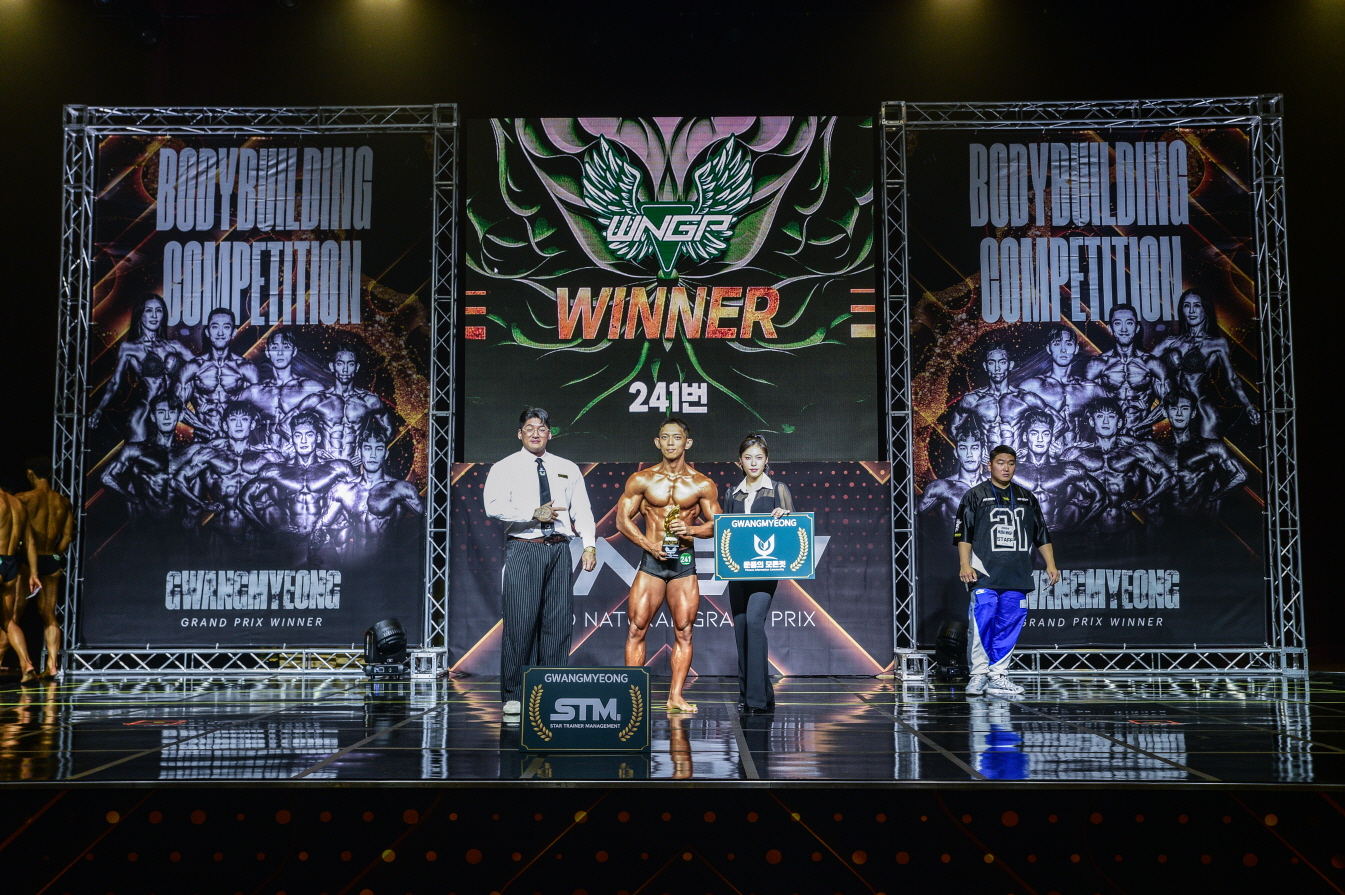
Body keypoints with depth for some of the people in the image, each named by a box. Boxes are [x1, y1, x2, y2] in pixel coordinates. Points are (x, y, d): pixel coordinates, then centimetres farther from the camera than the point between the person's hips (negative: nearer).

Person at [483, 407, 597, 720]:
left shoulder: (568, 469, 17)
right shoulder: (504, 468, 6)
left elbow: (582, 510, 10)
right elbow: (494, 506, -10)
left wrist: (589, 545, -4)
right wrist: (534, 514, -14)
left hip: (559, 550, 4)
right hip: (523, 551, -3)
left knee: (558, 623, 3)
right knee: (520, 624, -6)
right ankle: (513, 697, 2)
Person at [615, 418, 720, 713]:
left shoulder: (702, 485, 4)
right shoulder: (641, 480, 3)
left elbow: (716, 524, 8)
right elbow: (622, 519, 3)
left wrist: (692, 529, -13)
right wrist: (649, 545, -10)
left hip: (684, 563, 1)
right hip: (651, 561, -1)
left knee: (683, 631, 1)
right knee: (636, 628, -4)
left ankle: (675, 696, 8)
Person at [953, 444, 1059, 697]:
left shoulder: (1026, 498, 19)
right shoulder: (975, 496, 5)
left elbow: (1042, 534, 21)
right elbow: (963, 533, -1)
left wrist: (1050, 564, 13)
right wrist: (965, 564, -12)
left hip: (1017, 576, 4)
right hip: (984, 574, -4)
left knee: (1010, 624, 2)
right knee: (982, 622, -10)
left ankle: (997, 676, 9)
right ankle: (979, 673, 0)